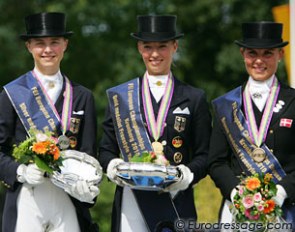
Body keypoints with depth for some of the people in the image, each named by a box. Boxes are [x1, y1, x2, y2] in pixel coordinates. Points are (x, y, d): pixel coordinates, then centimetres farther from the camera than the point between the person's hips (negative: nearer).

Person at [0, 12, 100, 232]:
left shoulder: (83, 96, 11)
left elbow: (89, 153, 10)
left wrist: (88, 187, -9)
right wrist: (20, 172, -15)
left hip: (70, 200, 2)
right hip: (26, 200, -2)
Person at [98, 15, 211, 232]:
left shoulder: (194, 98, 10)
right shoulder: (119, 96, 13)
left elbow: (204, 155, 7)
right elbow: (106, 149, 13)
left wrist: (188, 175, -13)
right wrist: (112, 166, -9)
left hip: (177, 202, 0)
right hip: (131, 203, 0)